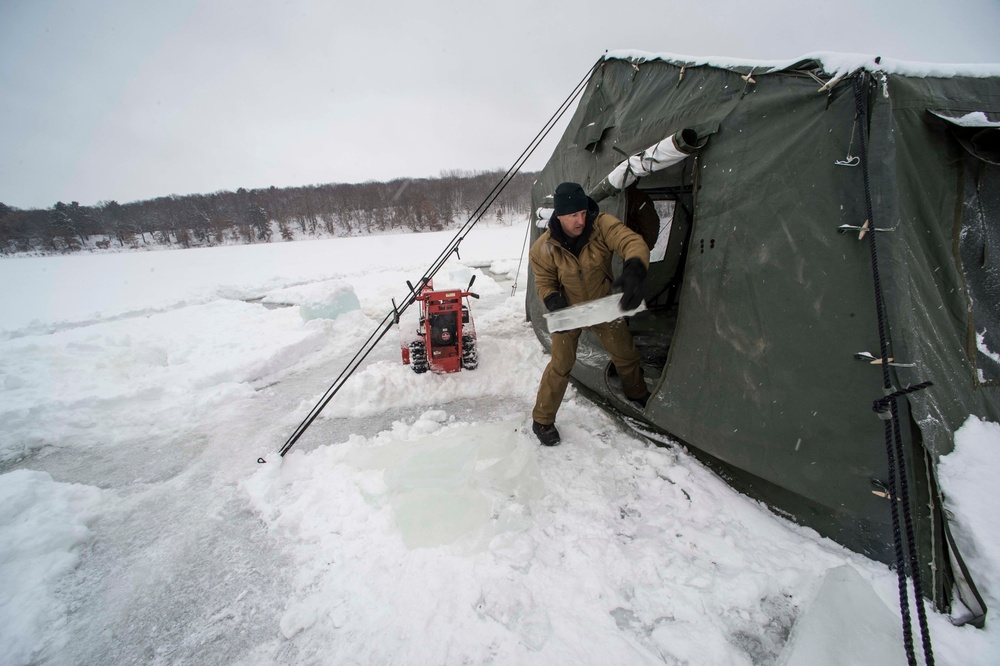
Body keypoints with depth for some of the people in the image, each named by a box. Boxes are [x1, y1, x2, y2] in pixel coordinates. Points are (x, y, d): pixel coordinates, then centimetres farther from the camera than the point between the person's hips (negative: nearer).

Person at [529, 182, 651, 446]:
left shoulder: (602, 224, -25)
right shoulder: (544, 248, -23)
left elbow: (633, 242, -37)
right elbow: (544, 282, -12)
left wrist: (634, 271, -60)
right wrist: (554, 304, -34)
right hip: (569, 310, -2)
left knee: (625, 354, 17)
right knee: (561, 364, -5)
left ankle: (637, 394, 48)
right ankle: (541, 420, 12)